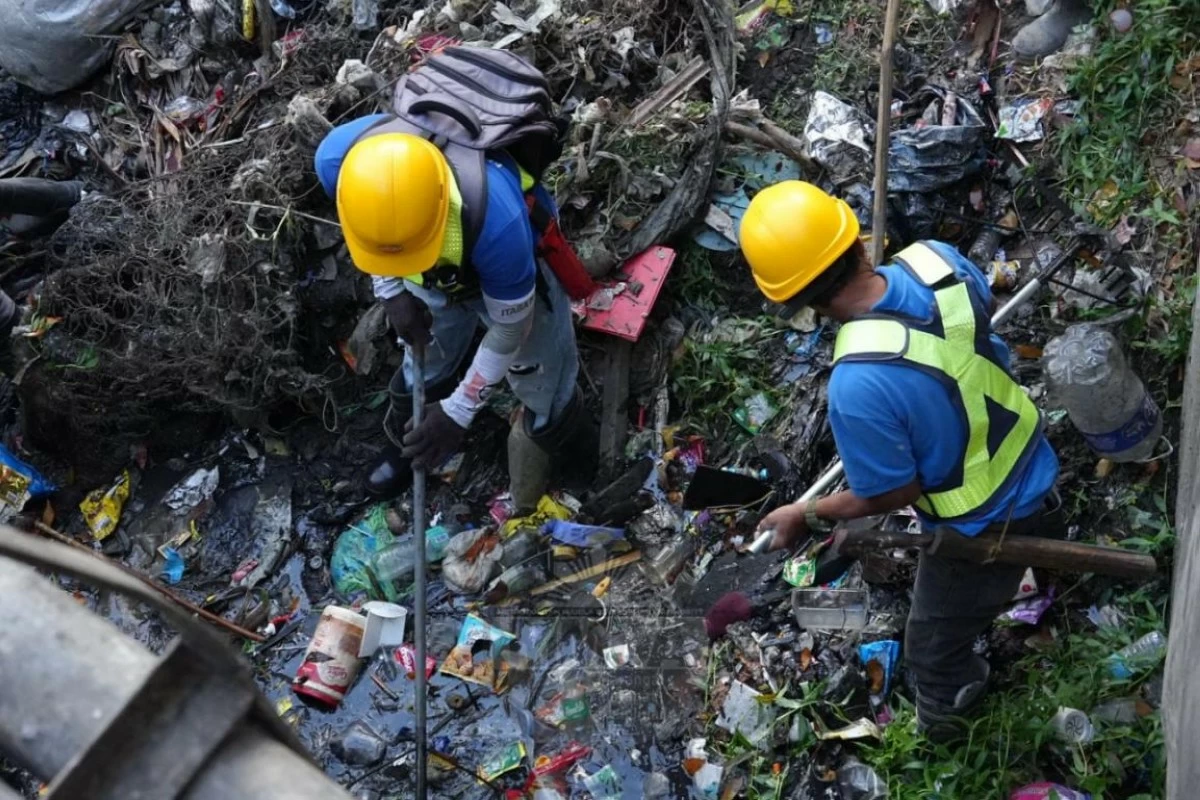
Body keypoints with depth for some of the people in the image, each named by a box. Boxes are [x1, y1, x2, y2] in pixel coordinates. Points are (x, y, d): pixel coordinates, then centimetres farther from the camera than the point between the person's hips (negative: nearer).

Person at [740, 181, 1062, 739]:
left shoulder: (858, 385, -41)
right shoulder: (937, 258, -21)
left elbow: (892, 495, -25)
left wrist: (806, 517, -9)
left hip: (986, 527, -6)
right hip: (1034, 466, 7)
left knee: (935, 647, 23)